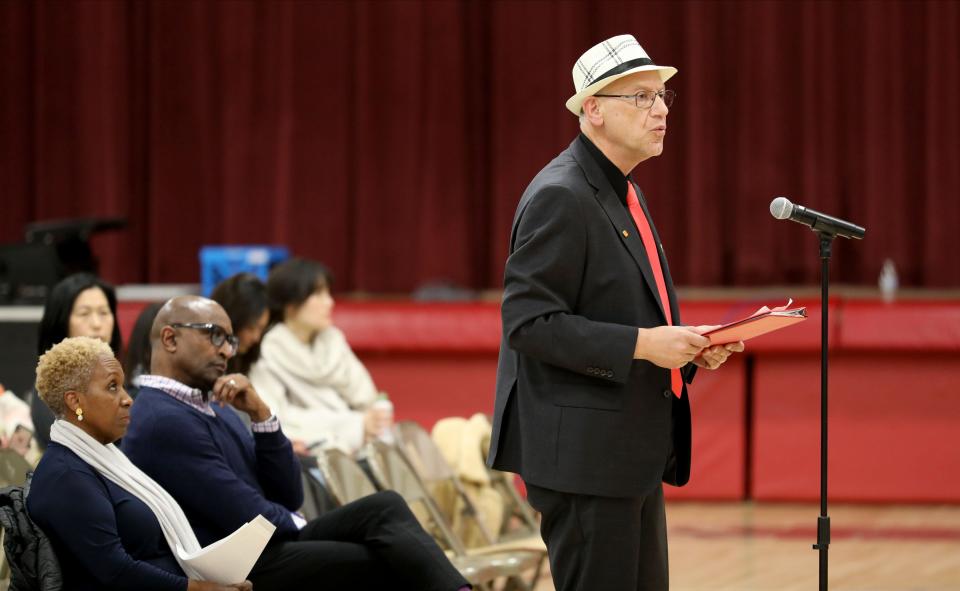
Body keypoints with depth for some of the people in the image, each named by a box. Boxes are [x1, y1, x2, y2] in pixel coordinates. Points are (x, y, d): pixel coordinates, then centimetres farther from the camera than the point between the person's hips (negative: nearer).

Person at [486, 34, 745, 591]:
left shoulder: (626, 194, 16)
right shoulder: (560, 196, -14)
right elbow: (528, 322, -20)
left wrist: (690, 346, 7)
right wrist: (642, 344, -23)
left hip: (636, 453, 10)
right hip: (584, 454, -10)